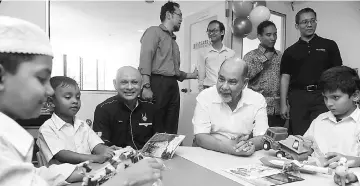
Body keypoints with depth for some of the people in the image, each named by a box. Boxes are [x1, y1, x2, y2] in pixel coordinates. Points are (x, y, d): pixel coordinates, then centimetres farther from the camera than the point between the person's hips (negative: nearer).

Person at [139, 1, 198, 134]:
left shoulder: (173, 40, 25)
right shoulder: (154, 31, 3)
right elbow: (145, 57, -13)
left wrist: (191, 75, 25)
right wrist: (146, 86, -24)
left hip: (173, 86, 8)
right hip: (158, 83, -7)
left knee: (171, 130, 8)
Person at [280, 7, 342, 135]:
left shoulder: (329, 45, 8)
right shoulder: (290, 51, 10)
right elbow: (285, 78, 6)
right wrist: (283, 104, -1)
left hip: (322, 96, 0)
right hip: (297, 97, 1)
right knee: (298, 135, 4)